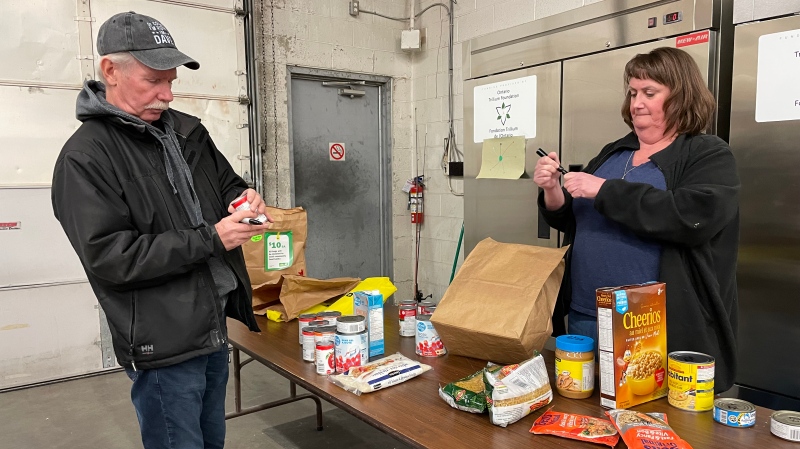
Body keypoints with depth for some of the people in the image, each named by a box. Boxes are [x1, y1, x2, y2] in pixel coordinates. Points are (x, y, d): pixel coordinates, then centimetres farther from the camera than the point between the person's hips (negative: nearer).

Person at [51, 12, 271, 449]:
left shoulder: (186, 130, 7)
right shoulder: (84, 158, -14)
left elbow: (226, 183, 19)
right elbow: (109, 258, -20)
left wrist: (243, 197, -6)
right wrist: (210, 239, -22)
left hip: (215, 326, 7)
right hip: (163, 345, -7)